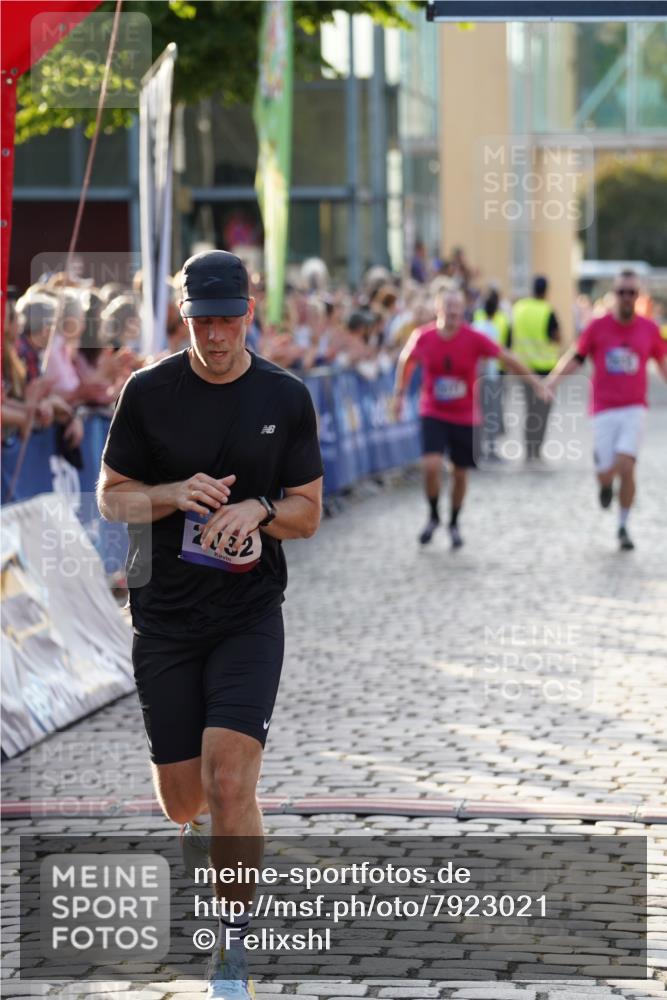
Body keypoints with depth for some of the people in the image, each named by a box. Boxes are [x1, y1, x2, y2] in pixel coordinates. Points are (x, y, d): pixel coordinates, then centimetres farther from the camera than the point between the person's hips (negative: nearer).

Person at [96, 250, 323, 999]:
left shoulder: (285, 398, 1)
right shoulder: (149, 392, -1)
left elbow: (309, 513, 7)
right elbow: (110, 496, 4)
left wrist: (258, 509, -15)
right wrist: (174, 494, -15)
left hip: (249, 614, -1)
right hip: (163, 615, 1)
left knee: (230, 776, -17)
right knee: (181, 796, 7)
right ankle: (203, 827, 47)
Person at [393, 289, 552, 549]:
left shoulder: (473, 339, -14)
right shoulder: (423, 338, -10)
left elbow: (507, 359, -6)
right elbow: (405, 360, 11)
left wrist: (536, 384, -8)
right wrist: (399, 393, 12)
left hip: (465, 417, 1)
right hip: (433, 415, 0)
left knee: (460, 473, 9)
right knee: (431, 465, -18)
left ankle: (454, 524, 32)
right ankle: (433, 516, 8)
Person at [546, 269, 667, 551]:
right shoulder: (598, 326, 0)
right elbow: (576, 358, 4)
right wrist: (555, 377, -11)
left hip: (634, 410, 0)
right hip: (604, 410, 0)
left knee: (625, 468, -16)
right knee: (606, 474, -5)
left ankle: (623, 527, 2)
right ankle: (605, 485, 36)